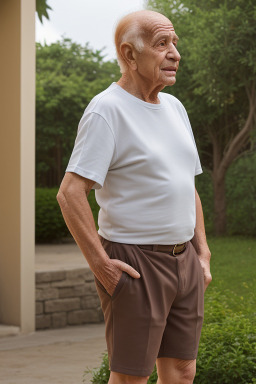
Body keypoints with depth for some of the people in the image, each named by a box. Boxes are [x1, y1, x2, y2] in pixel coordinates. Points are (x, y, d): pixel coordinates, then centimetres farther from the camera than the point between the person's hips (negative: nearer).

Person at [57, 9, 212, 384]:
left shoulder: (175, 108, 13)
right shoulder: (106, 110, -13)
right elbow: (70, 193, -19)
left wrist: (203, 254, 13)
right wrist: (99, 262, -19)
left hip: (184, 260, 8)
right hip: (135, 265, -7)